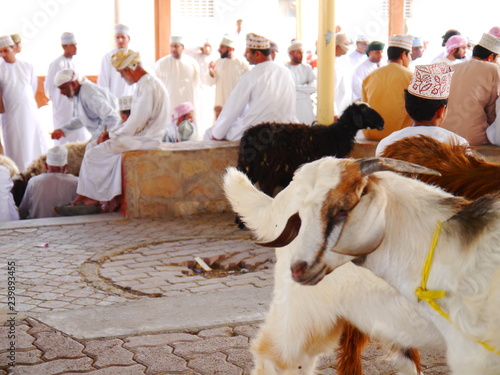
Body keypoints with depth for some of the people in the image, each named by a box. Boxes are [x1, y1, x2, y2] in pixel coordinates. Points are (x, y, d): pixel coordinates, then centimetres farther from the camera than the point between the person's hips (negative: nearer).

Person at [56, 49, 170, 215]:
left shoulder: (148, 87, -19)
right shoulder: (145, 84, 15)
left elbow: (136, 123, -23)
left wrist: (112, 136, -9)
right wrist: (111, 132, 8)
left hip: (144, 139, -11)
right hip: (140, 135, 11)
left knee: (94, 154, -10)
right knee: (92, 146, 8)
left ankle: (94, 200, 5)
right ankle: (84, 198, 5)